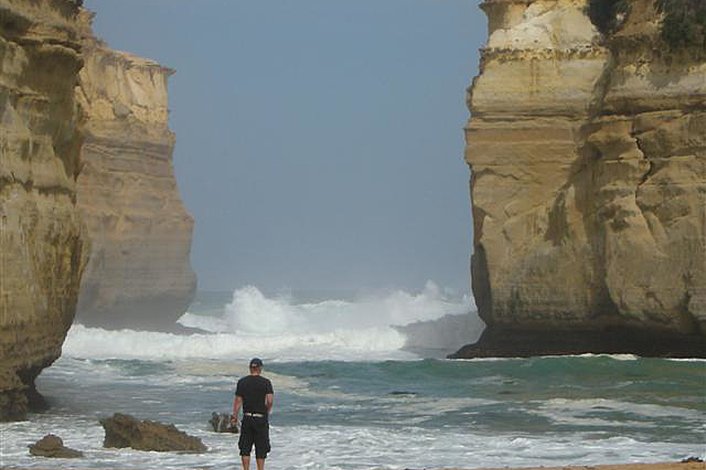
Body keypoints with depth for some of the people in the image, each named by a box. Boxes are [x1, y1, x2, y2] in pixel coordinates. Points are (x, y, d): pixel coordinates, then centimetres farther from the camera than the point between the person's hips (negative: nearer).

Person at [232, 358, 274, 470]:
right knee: (261, 448, 5)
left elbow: (238, 401, 0)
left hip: (247, 418, 2)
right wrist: (267, 412, 4)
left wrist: (234, 416, 7)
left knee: (245, 448, 8)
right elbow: (270, 400, -13)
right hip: (261, 419, -2)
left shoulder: (242, 382, 2)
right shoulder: (266, 382, -5)